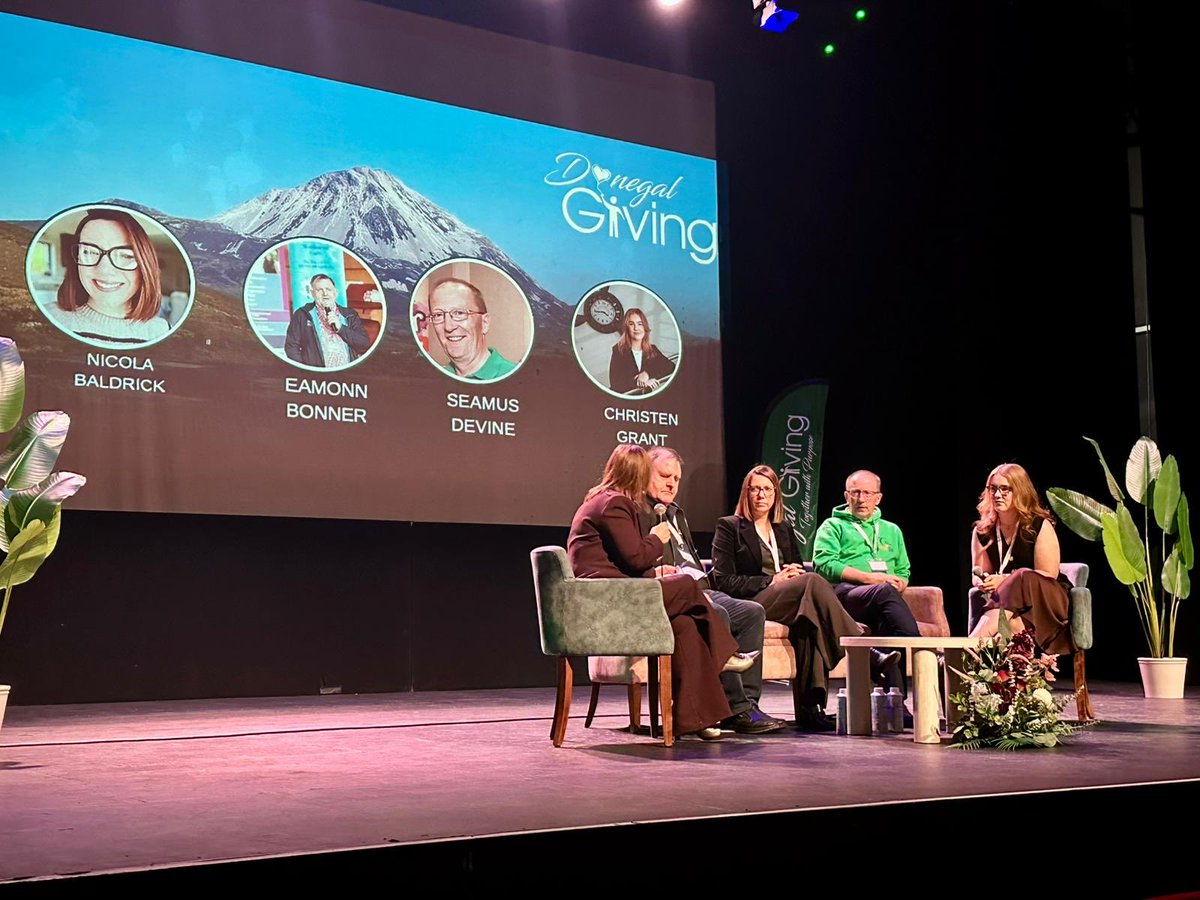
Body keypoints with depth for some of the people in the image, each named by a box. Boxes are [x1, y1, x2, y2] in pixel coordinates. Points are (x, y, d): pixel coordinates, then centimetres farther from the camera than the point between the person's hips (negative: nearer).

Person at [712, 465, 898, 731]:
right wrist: (771, 581, -10)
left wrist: (797, 572, 0)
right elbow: (724, 581, -2)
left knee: (809, 618, -35)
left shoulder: (784, 530, 27)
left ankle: (810, 707, -44)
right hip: (752, 604, -4)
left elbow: (801, 571, 25)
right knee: (814, 582, -32)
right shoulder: (729, 527, 9)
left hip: (788, 600, 5)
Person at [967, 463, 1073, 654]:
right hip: (1004, 603, 3)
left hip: (1046, 600, -3)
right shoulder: (982, 531, 7)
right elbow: (977, 575, 9)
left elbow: (1048, 575, -9)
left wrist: (1005, 580, -21)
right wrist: (983, 582, -17)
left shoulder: (1040, 526, -4)